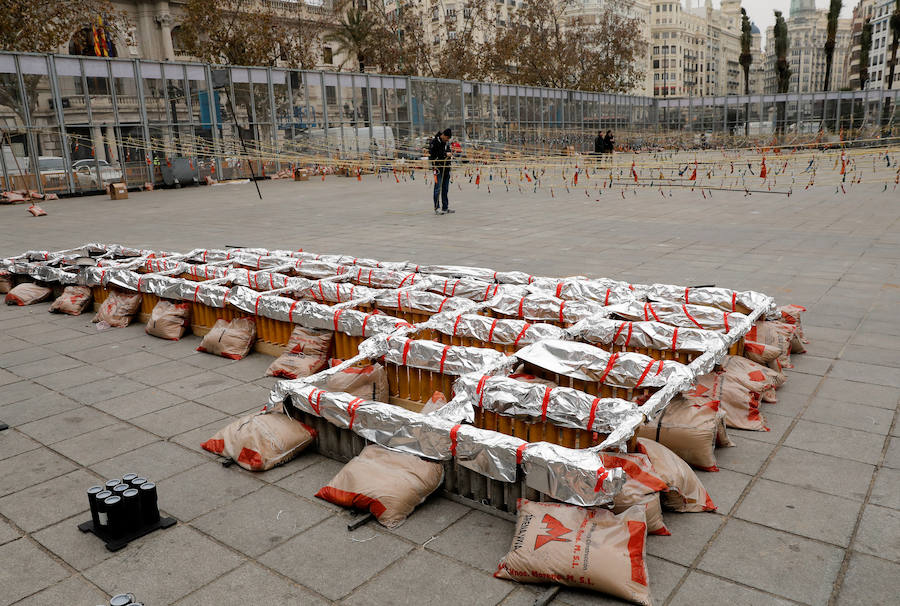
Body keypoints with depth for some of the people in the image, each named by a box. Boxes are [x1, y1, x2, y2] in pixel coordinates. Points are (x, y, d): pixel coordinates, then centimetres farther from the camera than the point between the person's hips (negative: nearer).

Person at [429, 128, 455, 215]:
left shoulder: (447, 142, 14)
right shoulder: (434, 142, -8)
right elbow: (431, 155, -16)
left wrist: (450, 154, 5)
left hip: (446, 168, 7)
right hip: (438, 167, -7)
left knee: (445, 188, 10)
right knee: (438, 187, -9)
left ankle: (445, 208, 16)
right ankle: (437, 208, -6)